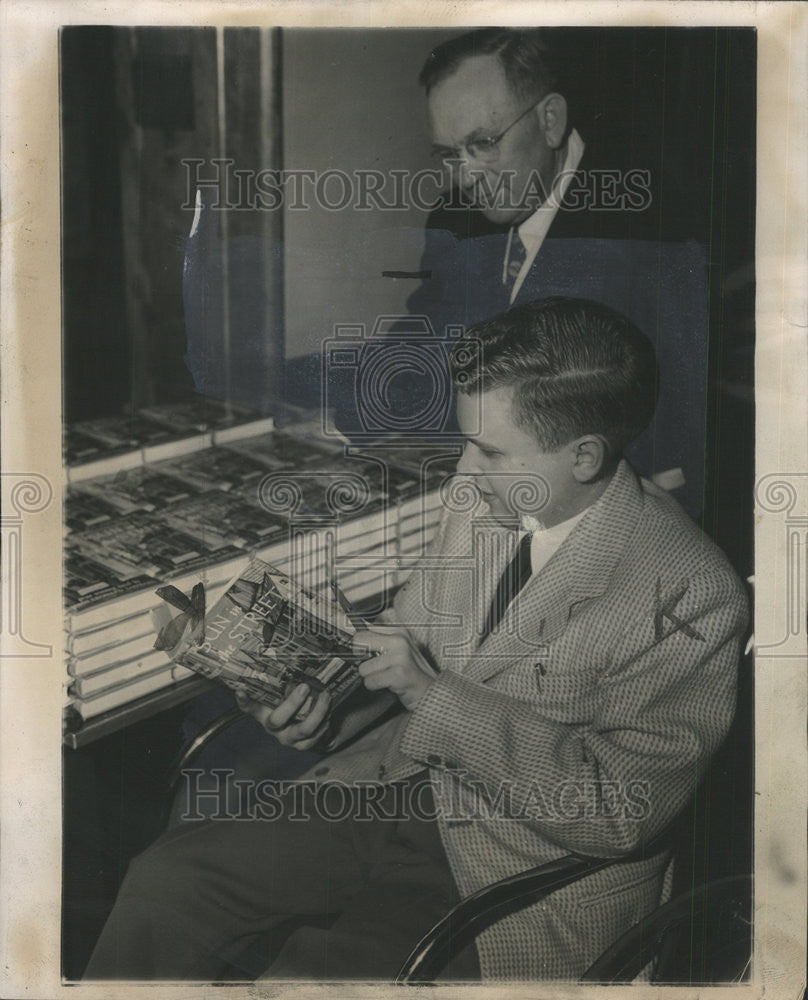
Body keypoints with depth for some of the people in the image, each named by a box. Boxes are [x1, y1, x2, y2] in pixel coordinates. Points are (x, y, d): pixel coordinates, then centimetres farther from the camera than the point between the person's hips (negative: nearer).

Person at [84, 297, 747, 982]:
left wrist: (435, 696, -22)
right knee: (167, 881, -5)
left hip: (532, 871, -6)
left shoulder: (691, 596, -21)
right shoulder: (482, 493, -1)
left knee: (306, 974, -23)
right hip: (405, 781, 6)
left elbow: (621, 811, -22)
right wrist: (330, 703, -6)